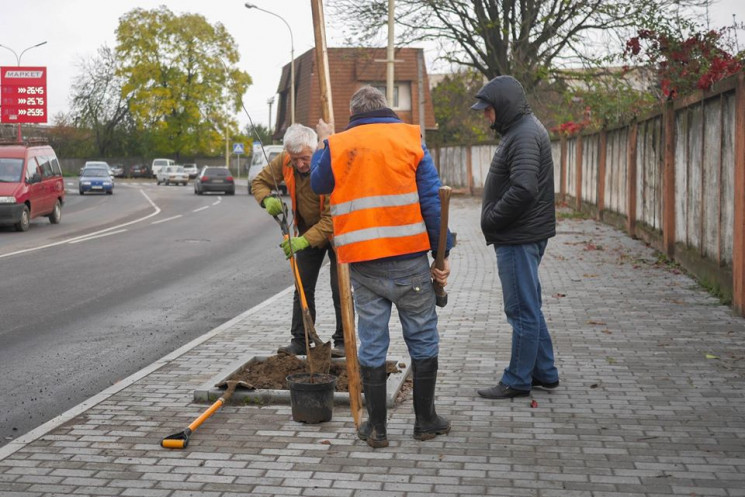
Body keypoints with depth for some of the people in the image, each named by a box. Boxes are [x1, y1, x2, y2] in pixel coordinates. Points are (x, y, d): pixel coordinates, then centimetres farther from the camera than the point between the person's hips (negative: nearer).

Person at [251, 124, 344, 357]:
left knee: (340, 289, -5)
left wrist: (304, 240, -43)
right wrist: (267, 200, -25)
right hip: (308, 231, 5)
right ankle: (299, 340, 11)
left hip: (335, 232, -5)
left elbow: (332, 218, -35)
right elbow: (259, 182, -2)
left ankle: (342, 341, 4)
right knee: (303, 287, 6)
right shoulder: (284, 162, -17)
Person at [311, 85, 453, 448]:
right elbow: (432, 200, -3)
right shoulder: (409, 139, 1)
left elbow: (318, 183, 24)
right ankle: (425, 420, 19)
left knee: (371, 345, 8)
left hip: (362, 263, 2)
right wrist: (443, 253, 0)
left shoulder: (336, 146, 5)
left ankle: (376, 428, 13)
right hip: (408, 259, -1)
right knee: (423, 339, 12)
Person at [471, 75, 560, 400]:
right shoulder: (522, 130, 16)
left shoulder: (525, 136, -18)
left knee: (522, 310, -2)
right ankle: (544, 374, 25)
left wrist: (491, 219, -16)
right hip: (523, 235, 11)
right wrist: (493, 220, 10)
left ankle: (518, 381, 6)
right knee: (529, 308, 17)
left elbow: (523, 190, -29)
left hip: (519, 238, -11)